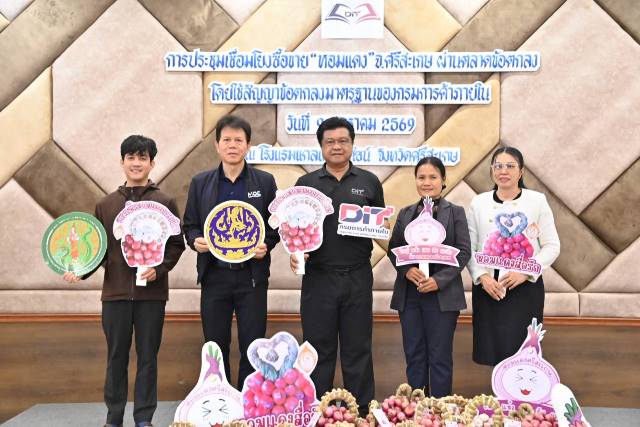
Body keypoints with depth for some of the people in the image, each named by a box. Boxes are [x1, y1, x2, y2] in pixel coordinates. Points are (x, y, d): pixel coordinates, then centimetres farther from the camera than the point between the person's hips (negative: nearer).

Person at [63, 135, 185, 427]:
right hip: (115, 292, 2)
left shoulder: (165, 203, 2)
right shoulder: (106, 205, 7)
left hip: (151, 292, -1)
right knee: (116, 356, 10)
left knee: (147, 356, 6)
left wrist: (158, 268, -14)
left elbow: (176, 244, 1)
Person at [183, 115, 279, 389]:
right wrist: (195, 240, -12)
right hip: (214, 276, 1)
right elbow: (190, 225, 9)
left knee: (252, 346, 4)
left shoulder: (265, 181, 3)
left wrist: (266, 245, -13)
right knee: (215, 346, 9)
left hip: (252, 276, -1)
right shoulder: (200, 183, 6)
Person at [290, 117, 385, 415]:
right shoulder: (306, 183, 8)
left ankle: (361, 411, 17)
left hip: (358, 277, 0)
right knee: (319, 347, 6)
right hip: (318, 277, 0)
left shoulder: (369, 182, 8)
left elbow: (383, 225, 12)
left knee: (358, 348, 7)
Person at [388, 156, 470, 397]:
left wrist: (439, 280, -15)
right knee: (414, 355, 8)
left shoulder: (455, 213, 1)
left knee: (440, 357, 2)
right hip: (409, 294, 3)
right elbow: (393, 249, 9)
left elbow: (464, 251, -4)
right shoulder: (406, 213, 11)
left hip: (442, 294, -3)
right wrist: (407, 270, -11)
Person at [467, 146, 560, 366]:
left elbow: (552, 246, 0)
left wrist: (526, 272, -12)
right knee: (492, 347, 2)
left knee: (522, 348, -4)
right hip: (488, 286, 2)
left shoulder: (537, 200, 2)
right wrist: (482, 276, -11)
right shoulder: (479, 203, 6)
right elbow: (469, 248, 4)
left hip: (526, 286, -1)